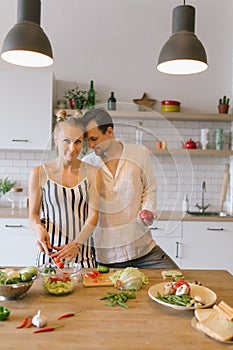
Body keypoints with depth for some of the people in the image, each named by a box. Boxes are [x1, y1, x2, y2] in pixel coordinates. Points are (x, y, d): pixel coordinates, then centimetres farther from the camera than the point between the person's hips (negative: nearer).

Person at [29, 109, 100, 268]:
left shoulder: (92, 173, -1)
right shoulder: (39, 173, -2)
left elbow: (93, 214, -5)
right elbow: (33, 214, 5)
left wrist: (77, 244, -19)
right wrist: (39, 228, -17)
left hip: (83, 253, 1)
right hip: (49, 252, 0)